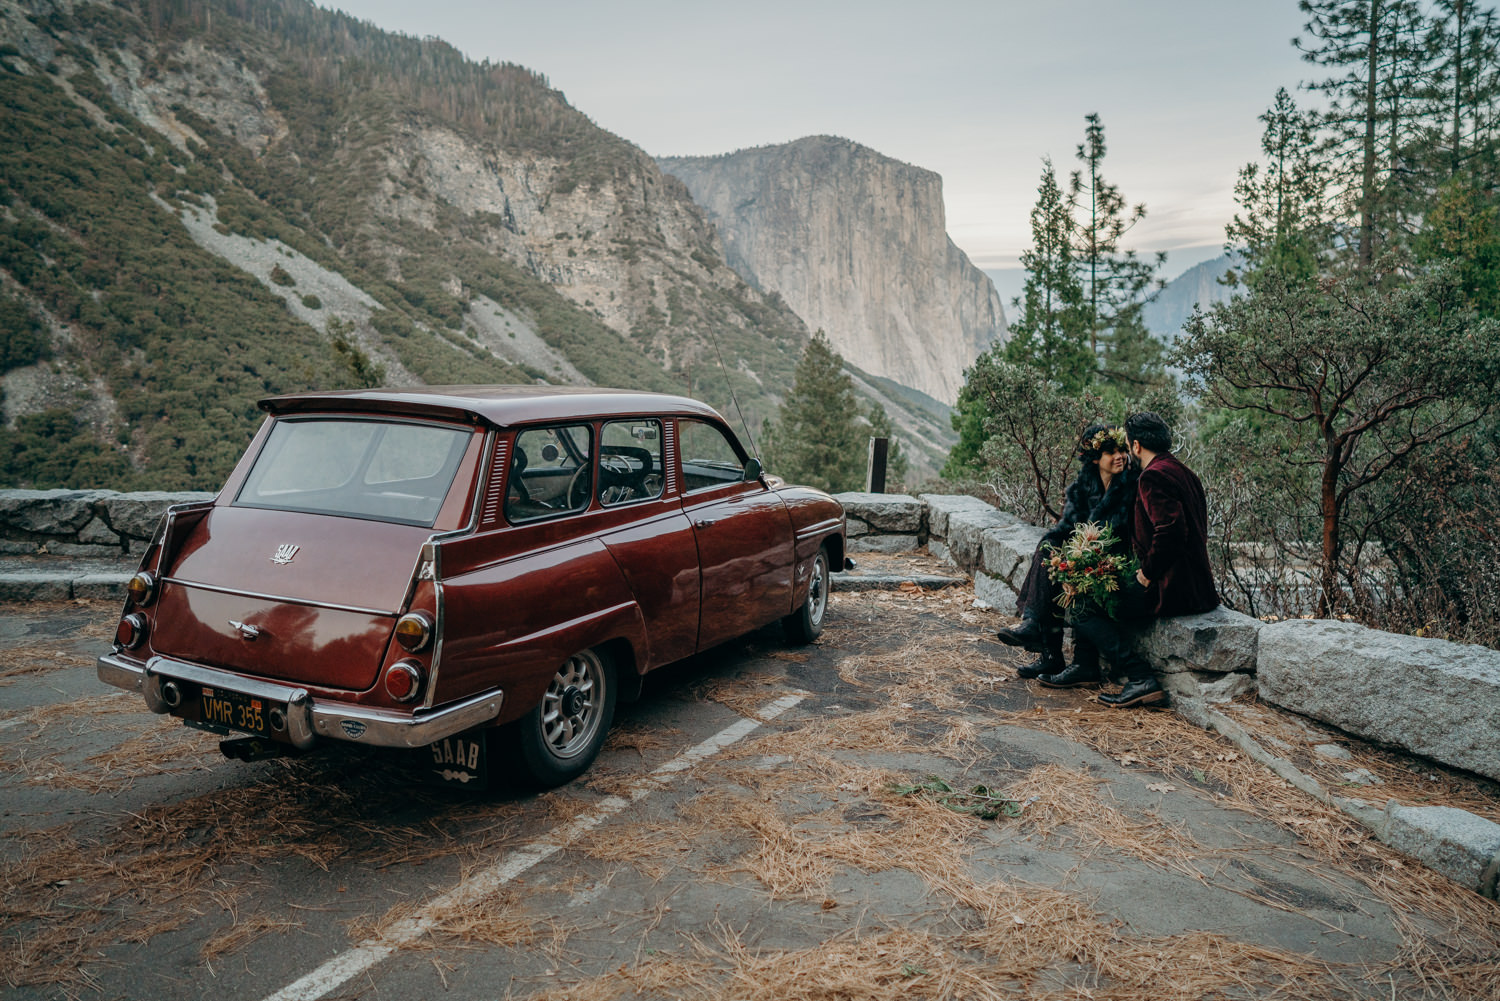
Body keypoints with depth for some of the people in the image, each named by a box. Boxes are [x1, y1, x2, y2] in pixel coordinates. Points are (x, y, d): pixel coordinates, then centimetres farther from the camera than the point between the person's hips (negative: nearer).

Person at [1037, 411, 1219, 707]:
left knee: (1086, 610, -7)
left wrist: (1148, 574, -16)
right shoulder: (1179, 470, 14)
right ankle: (1084, 667, 31)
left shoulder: (1153, 476, -18)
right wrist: (1149, 570, 16)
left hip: (1174, 589, -11)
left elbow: (1171, 530, -30)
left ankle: (1141, 680, -10)